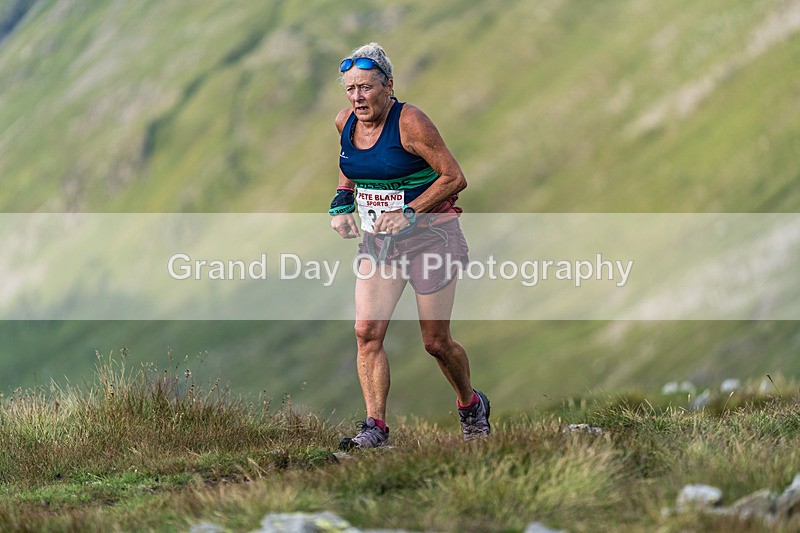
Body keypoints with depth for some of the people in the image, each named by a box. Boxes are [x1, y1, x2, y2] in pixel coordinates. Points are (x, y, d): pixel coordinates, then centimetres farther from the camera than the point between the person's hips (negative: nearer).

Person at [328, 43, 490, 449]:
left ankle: (471, 405, 31)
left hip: (429, 236, -5)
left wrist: (410, 213, -24)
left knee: (436, 342, 3)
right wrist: (342, 203, 3)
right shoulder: (346, 123, 1)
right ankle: (375, 427, -9)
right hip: (378, 241, 6)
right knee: (367, 332, -11)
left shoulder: (409, 123, -18)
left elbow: (454, 178, -16)